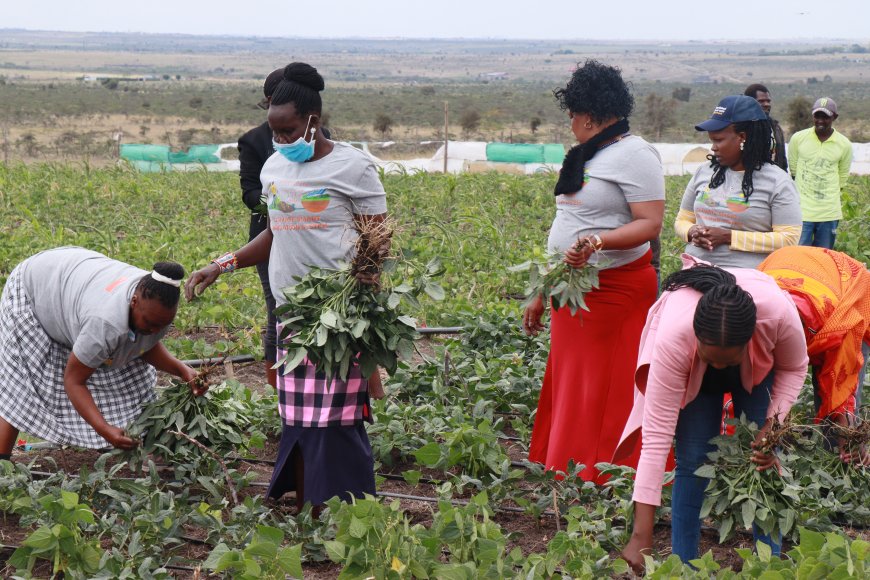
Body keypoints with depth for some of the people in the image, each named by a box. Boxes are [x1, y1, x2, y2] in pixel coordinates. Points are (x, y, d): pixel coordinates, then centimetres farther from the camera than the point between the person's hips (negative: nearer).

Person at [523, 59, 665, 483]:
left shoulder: (634, 154, -10)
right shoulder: (585, 157, 18)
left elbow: (650, 224, -19)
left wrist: (598, 242, -34)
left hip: (615, 293, -9)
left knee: (605, 398, -6)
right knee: (569, 395, 10)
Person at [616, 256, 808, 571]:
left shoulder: (780, 313, -41)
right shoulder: (674, 336, -44)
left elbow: (794, 368, -14)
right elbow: (656, 435, -43)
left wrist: (773, 423, -29)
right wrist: (642, 536, -43)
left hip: (759, 367, 2)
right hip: (691, 374, -1)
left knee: (764, 460, -6)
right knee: (693, 461, -12)